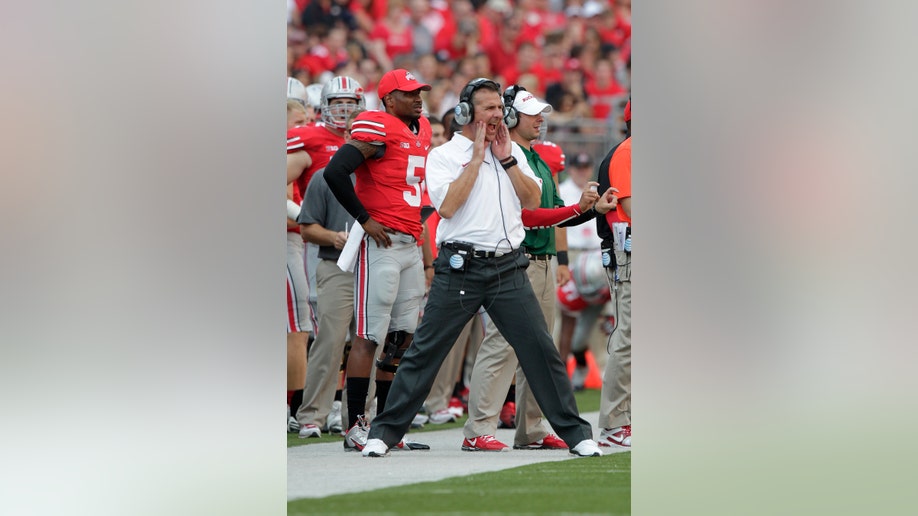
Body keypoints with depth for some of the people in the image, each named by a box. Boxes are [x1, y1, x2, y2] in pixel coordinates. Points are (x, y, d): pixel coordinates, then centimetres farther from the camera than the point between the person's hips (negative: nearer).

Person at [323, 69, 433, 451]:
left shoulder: (422, 130, 16)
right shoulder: (378, 128, -12)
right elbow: (335, 172, -22)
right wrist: (365, 219, -17)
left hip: (410, 243, 9)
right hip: (382, 243, -9)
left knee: (403, 336, 10)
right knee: (370, 337, -7)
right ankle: (355, 426, -5)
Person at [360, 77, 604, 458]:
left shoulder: (512, 152, 15)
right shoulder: (444, 155, 1)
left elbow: (533, 201, 7)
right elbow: (447, 206, -14)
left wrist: (506, 159, -1)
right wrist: (477, 157, -9)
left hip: (508, 268, 3)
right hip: (460, 267, -3)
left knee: (540, 348, -1)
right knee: (425, 351, -3)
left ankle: (575, 433, 6)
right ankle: (384, 433, 3)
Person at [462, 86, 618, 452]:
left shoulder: (540, 163, 19)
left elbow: (557, 215, 22)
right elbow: (527, 215, -18)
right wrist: (580, 208, -19)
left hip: (544, 265, 10)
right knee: (502, 346, -12)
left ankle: (531, 431, 18)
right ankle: (478, 431, -13)